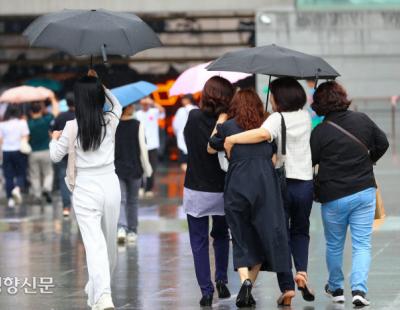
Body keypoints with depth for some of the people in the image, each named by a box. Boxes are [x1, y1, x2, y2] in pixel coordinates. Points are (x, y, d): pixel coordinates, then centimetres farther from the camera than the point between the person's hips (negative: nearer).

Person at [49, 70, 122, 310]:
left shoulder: (73, 127, -10)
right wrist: (100, 84, 18)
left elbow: (56, 156, 3)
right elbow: (117, 105, 24)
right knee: (109, 242, 18)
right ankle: (99, 289, 35)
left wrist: (55, 138, 22)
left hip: (86, 191, -3)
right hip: (110, 187, 3)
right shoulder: (110, 121, -1)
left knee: (94, 244, -10)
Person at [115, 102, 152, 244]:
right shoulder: (138, 125, -9)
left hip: (117, 168, 0)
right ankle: (132, 231, 20)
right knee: (132, 201, 14)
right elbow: (143, 148, -8)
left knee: (121, 200, 2)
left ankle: (122, 227, -19)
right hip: (134, 168, 0)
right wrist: (147, 168, 2)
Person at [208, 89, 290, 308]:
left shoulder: (227, 127, 4)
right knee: (262, 238, 8)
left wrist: (218, 124, 26)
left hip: (237, 188, -1)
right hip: (266, 187, 1)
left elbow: (211, 149, 18)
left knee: (241, 240, 6)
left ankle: (245, 279, -17)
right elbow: (274, 158, 14)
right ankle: (249, 288, 3)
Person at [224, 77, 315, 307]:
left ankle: (287, 287, 2)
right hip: (305, 182, 4)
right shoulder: (305, 116, 5)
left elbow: (264, 133, -33)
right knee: (300, 231, 21)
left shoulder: (278, 118, -13)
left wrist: (231, 139, -29)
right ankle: (302, 271, -4)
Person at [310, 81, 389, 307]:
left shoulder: (320, 132, -12)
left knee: (334, 245, 17)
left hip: (334, 197, -2)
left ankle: (336, 288, 30)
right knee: (362, 244, 3)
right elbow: (382, 143, 11)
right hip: (364, 191, 2)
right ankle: (359, 289, -13)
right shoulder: (362, 120, -1)